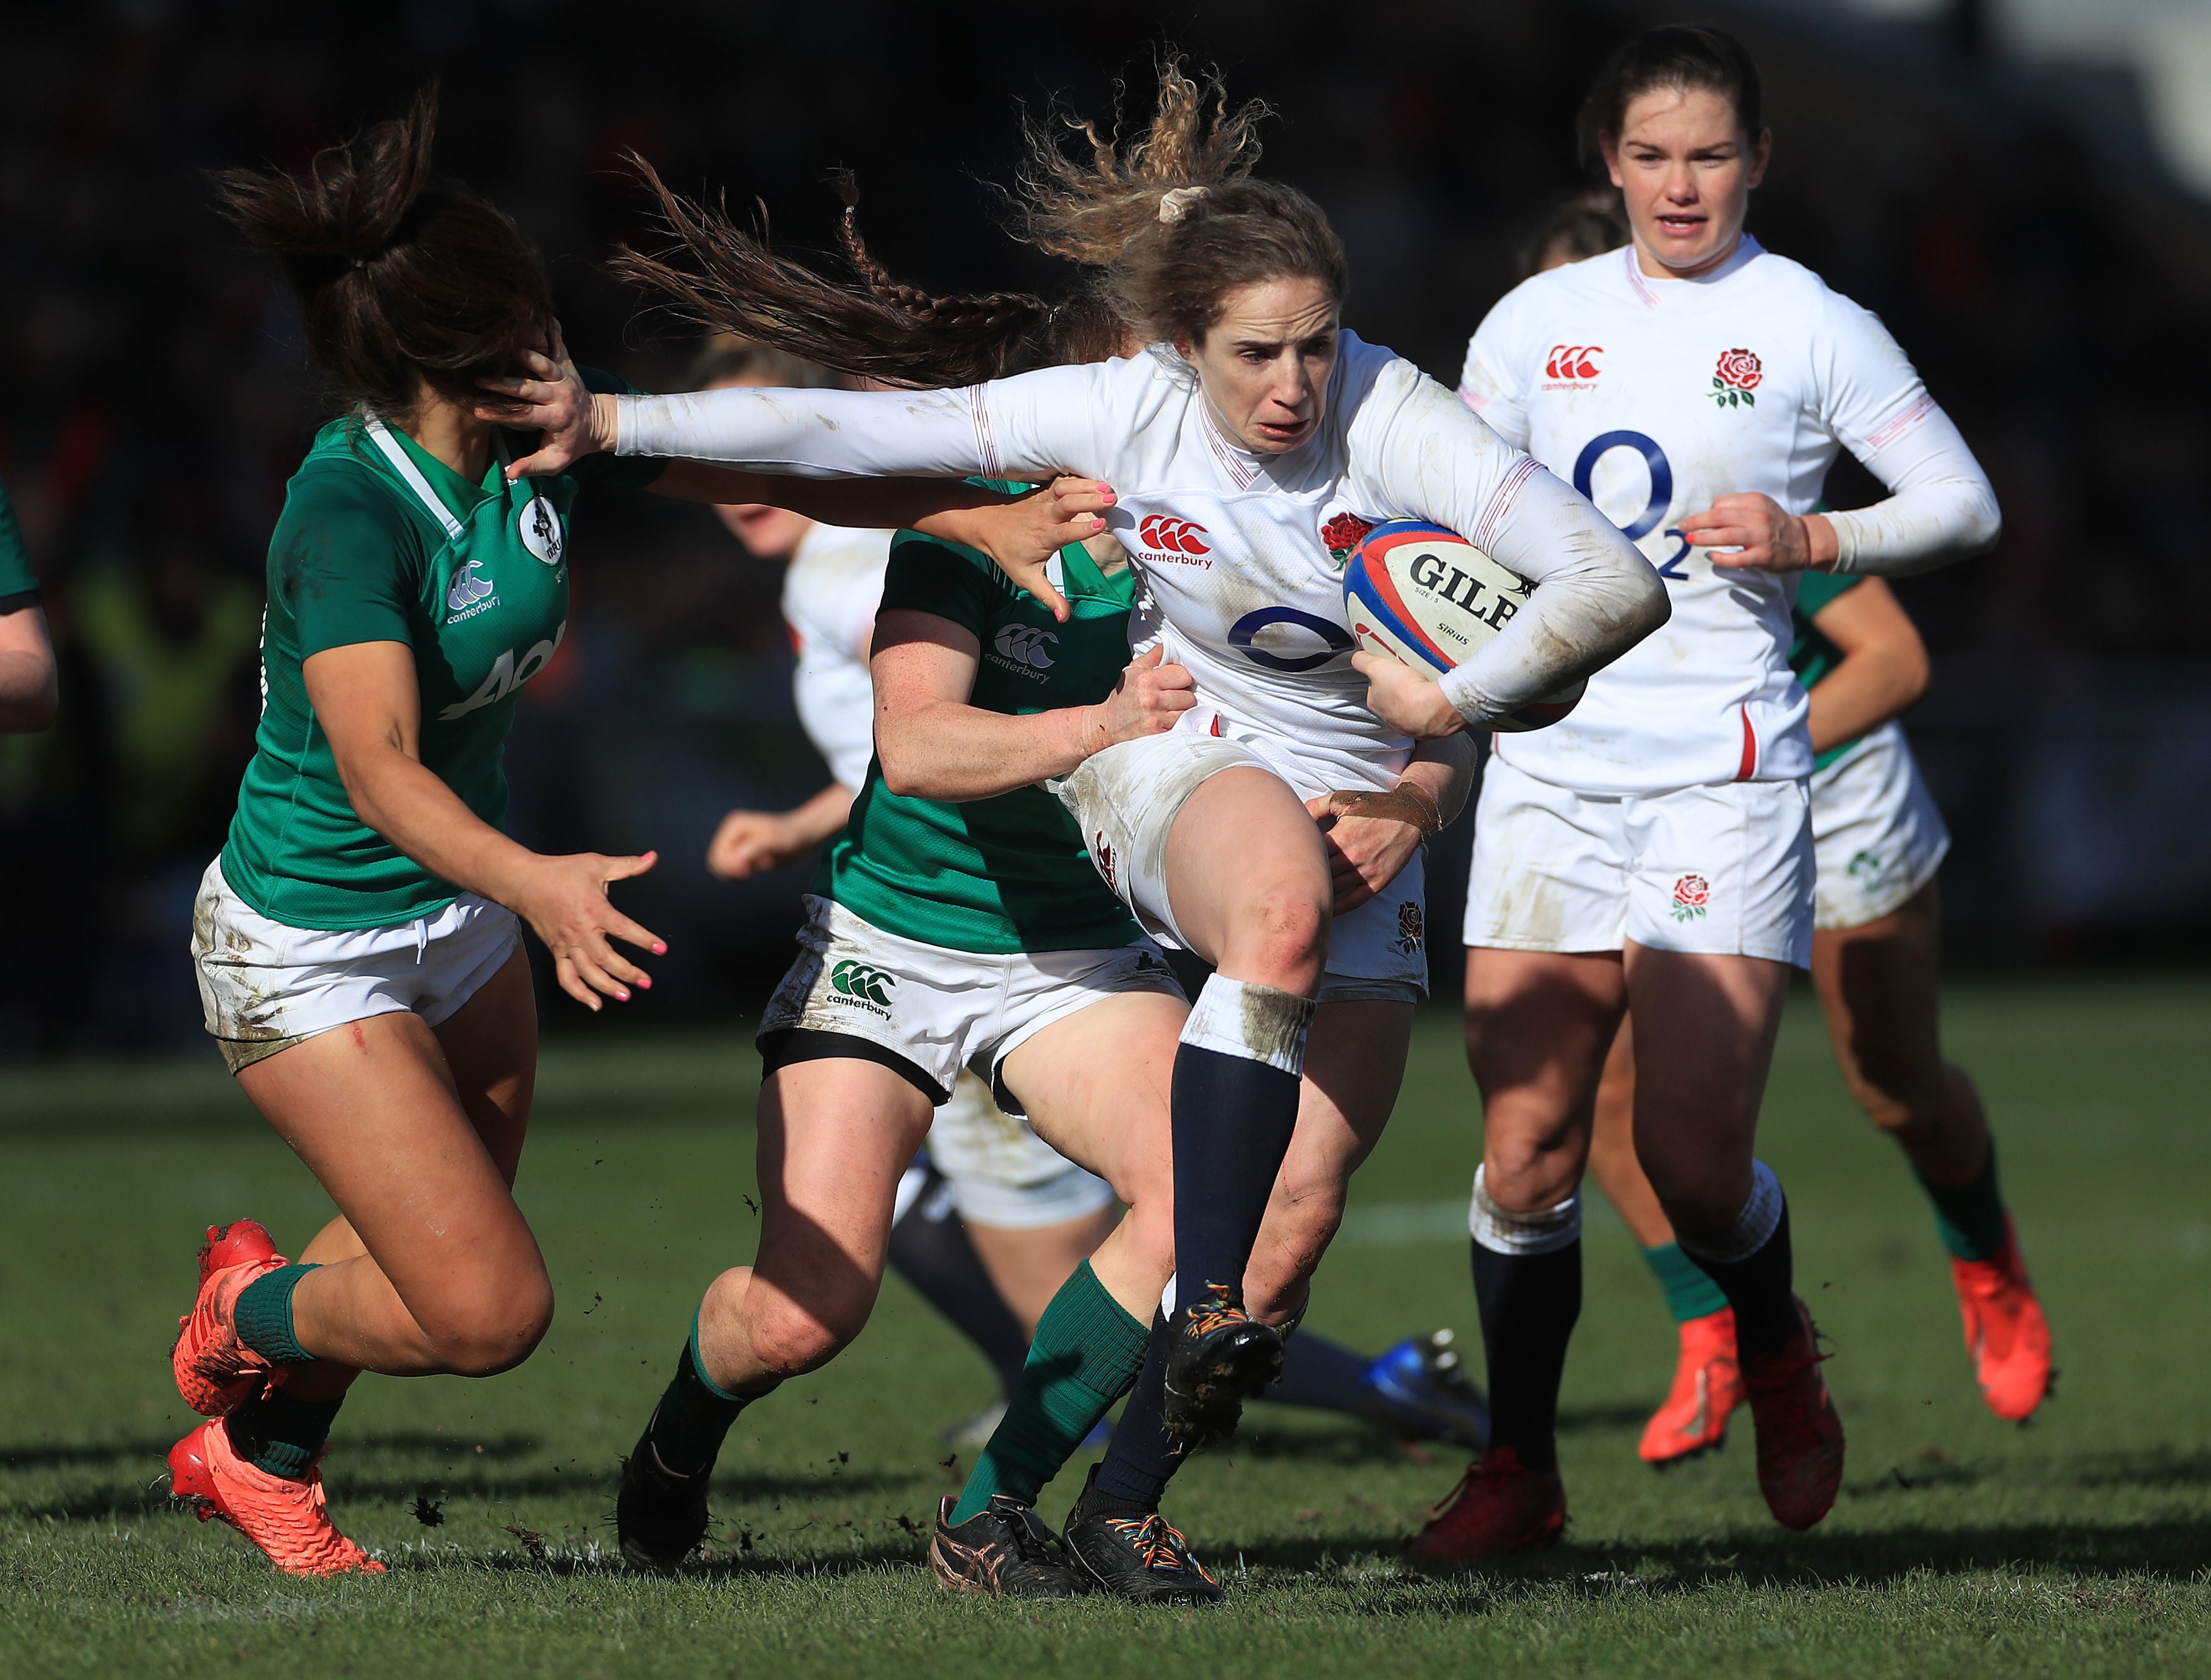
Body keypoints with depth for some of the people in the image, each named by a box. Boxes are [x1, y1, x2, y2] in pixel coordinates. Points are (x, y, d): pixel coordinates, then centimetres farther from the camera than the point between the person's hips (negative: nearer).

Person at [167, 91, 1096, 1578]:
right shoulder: (348, 516, -31)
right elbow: (378, 768, -41)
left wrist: (979, 513, -8)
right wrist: (535, 884, -57)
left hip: (462, 907, 8)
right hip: (312, 943, -7)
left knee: (450, 1268, 18)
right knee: (491, 1311, -10)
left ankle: (258, 1457, 44)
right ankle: (246, 1318, 20)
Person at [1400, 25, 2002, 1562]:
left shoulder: (1812, 326, 1)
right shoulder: (1539, 322, 10)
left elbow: (1966, 505, 4)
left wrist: (1810, 540, -11)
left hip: (1724, 768, -3)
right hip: (1552, 761, 3)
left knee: (1692, 1150, -9)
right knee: (1526, 1137, -3)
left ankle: (1778, 1361, 23)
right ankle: (1520, 1466, 11)